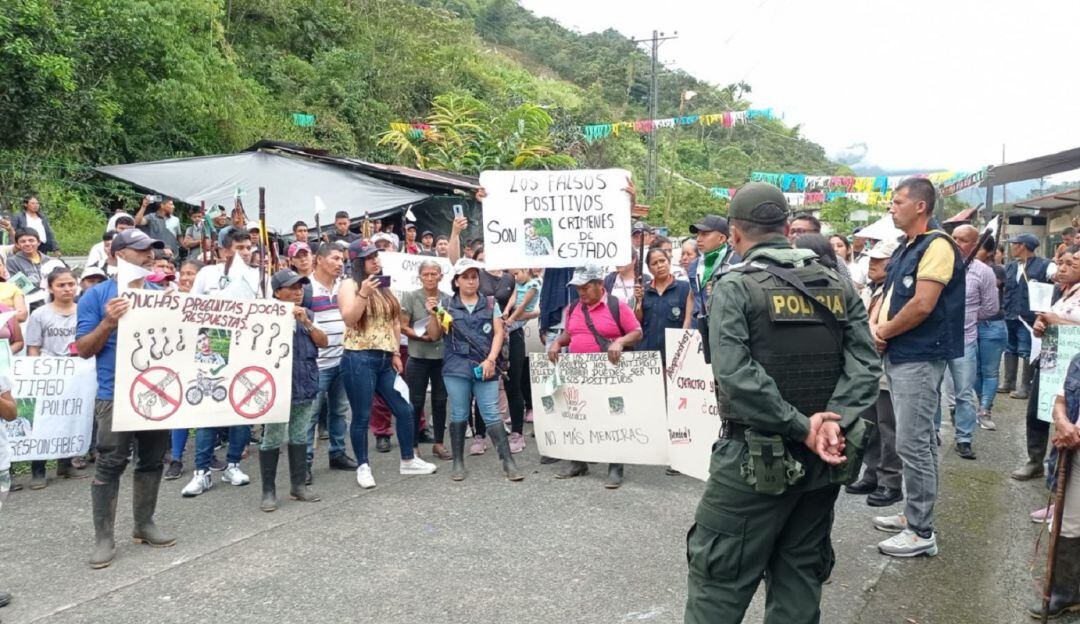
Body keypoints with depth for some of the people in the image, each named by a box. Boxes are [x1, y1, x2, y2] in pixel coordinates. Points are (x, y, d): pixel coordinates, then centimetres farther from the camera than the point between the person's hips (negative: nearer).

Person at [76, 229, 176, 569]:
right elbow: (84, 349, -5)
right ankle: (103, 538, 5)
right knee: (110, 465, -2)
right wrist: (108, 323, -21)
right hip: (116, 395, -5)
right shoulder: (96, 296, -3)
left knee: (152, 461, 12)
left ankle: (144, 524, 26)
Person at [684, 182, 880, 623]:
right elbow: (864, 363, -3)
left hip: (754, 457, -5)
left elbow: (736, 375, -22)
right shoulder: (839, 286, 7)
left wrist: (801, 427, -17)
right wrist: (835, 422, -12)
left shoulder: (734, 287, -10)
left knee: (718, 582, 5)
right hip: (822, 459, 6)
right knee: (800, 579, 17)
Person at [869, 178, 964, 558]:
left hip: (919, 358, -10)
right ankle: (914, 513, 26)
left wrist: (884, 332, -10)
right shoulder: (905, 248, 15)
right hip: (898, 356, 10)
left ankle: (921, 532, 1)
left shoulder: (937, 245, -15)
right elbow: (888, 294, 18)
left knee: (912, 444, -7)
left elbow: (922, 305, -23)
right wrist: (874, 325, -2)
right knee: (918, 441, 16)